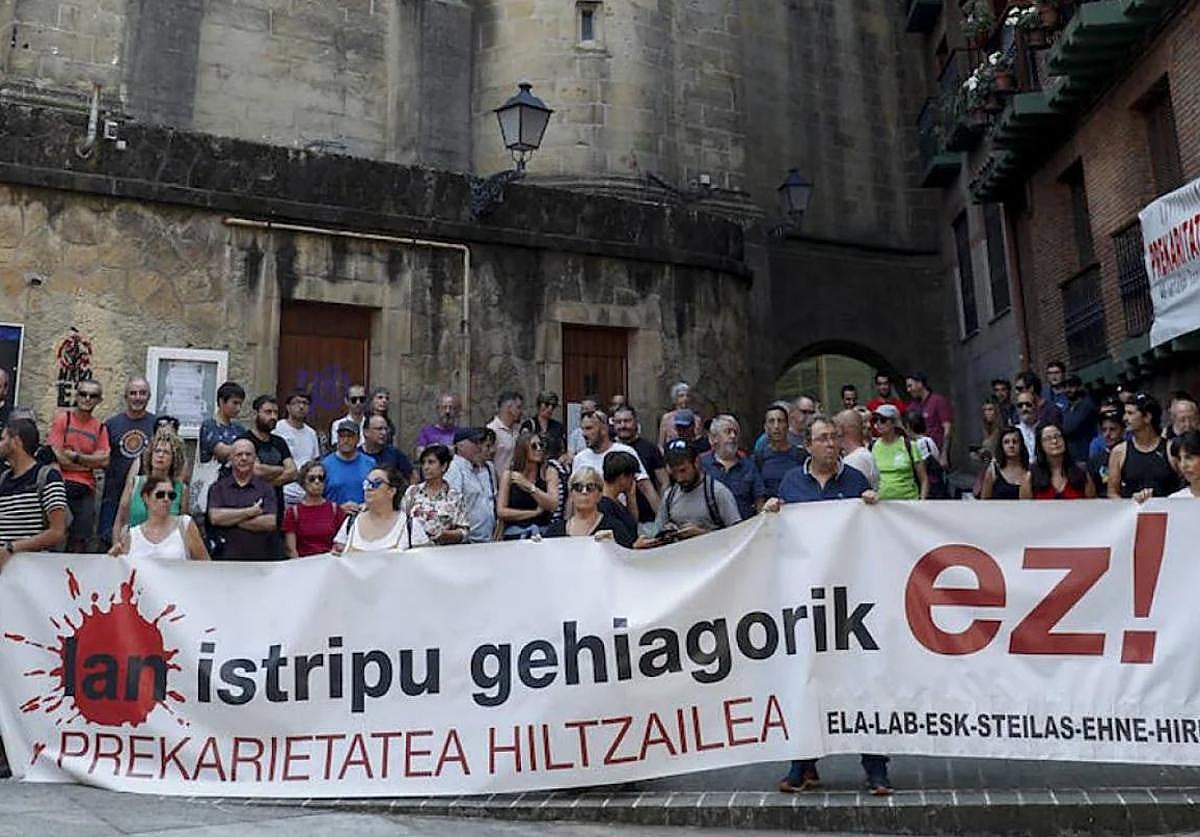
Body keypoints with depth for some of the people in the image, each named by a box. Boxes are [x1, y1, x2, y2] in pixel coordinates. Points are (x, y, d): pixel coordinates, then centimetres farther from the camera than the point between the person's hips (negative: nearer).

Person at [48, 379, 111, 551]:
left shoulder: (100, 428, 10)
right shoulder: (62, 419, 2)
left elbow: (104, 461, 0)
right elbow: (56, 456, -8)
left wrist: (75, 456, -7)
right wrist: (89, 462, -4)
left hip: (86, 490, 3)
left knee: (81, 544, 2)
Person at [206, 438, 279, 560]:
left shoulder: (266, 487, 7)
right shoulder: (218, 488, 11)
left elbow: (270, 522, -5)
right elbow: (215, 517, -5)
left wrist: (231, 519, -5)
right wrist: (250, 512, -6)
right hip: (225, 556, 0)